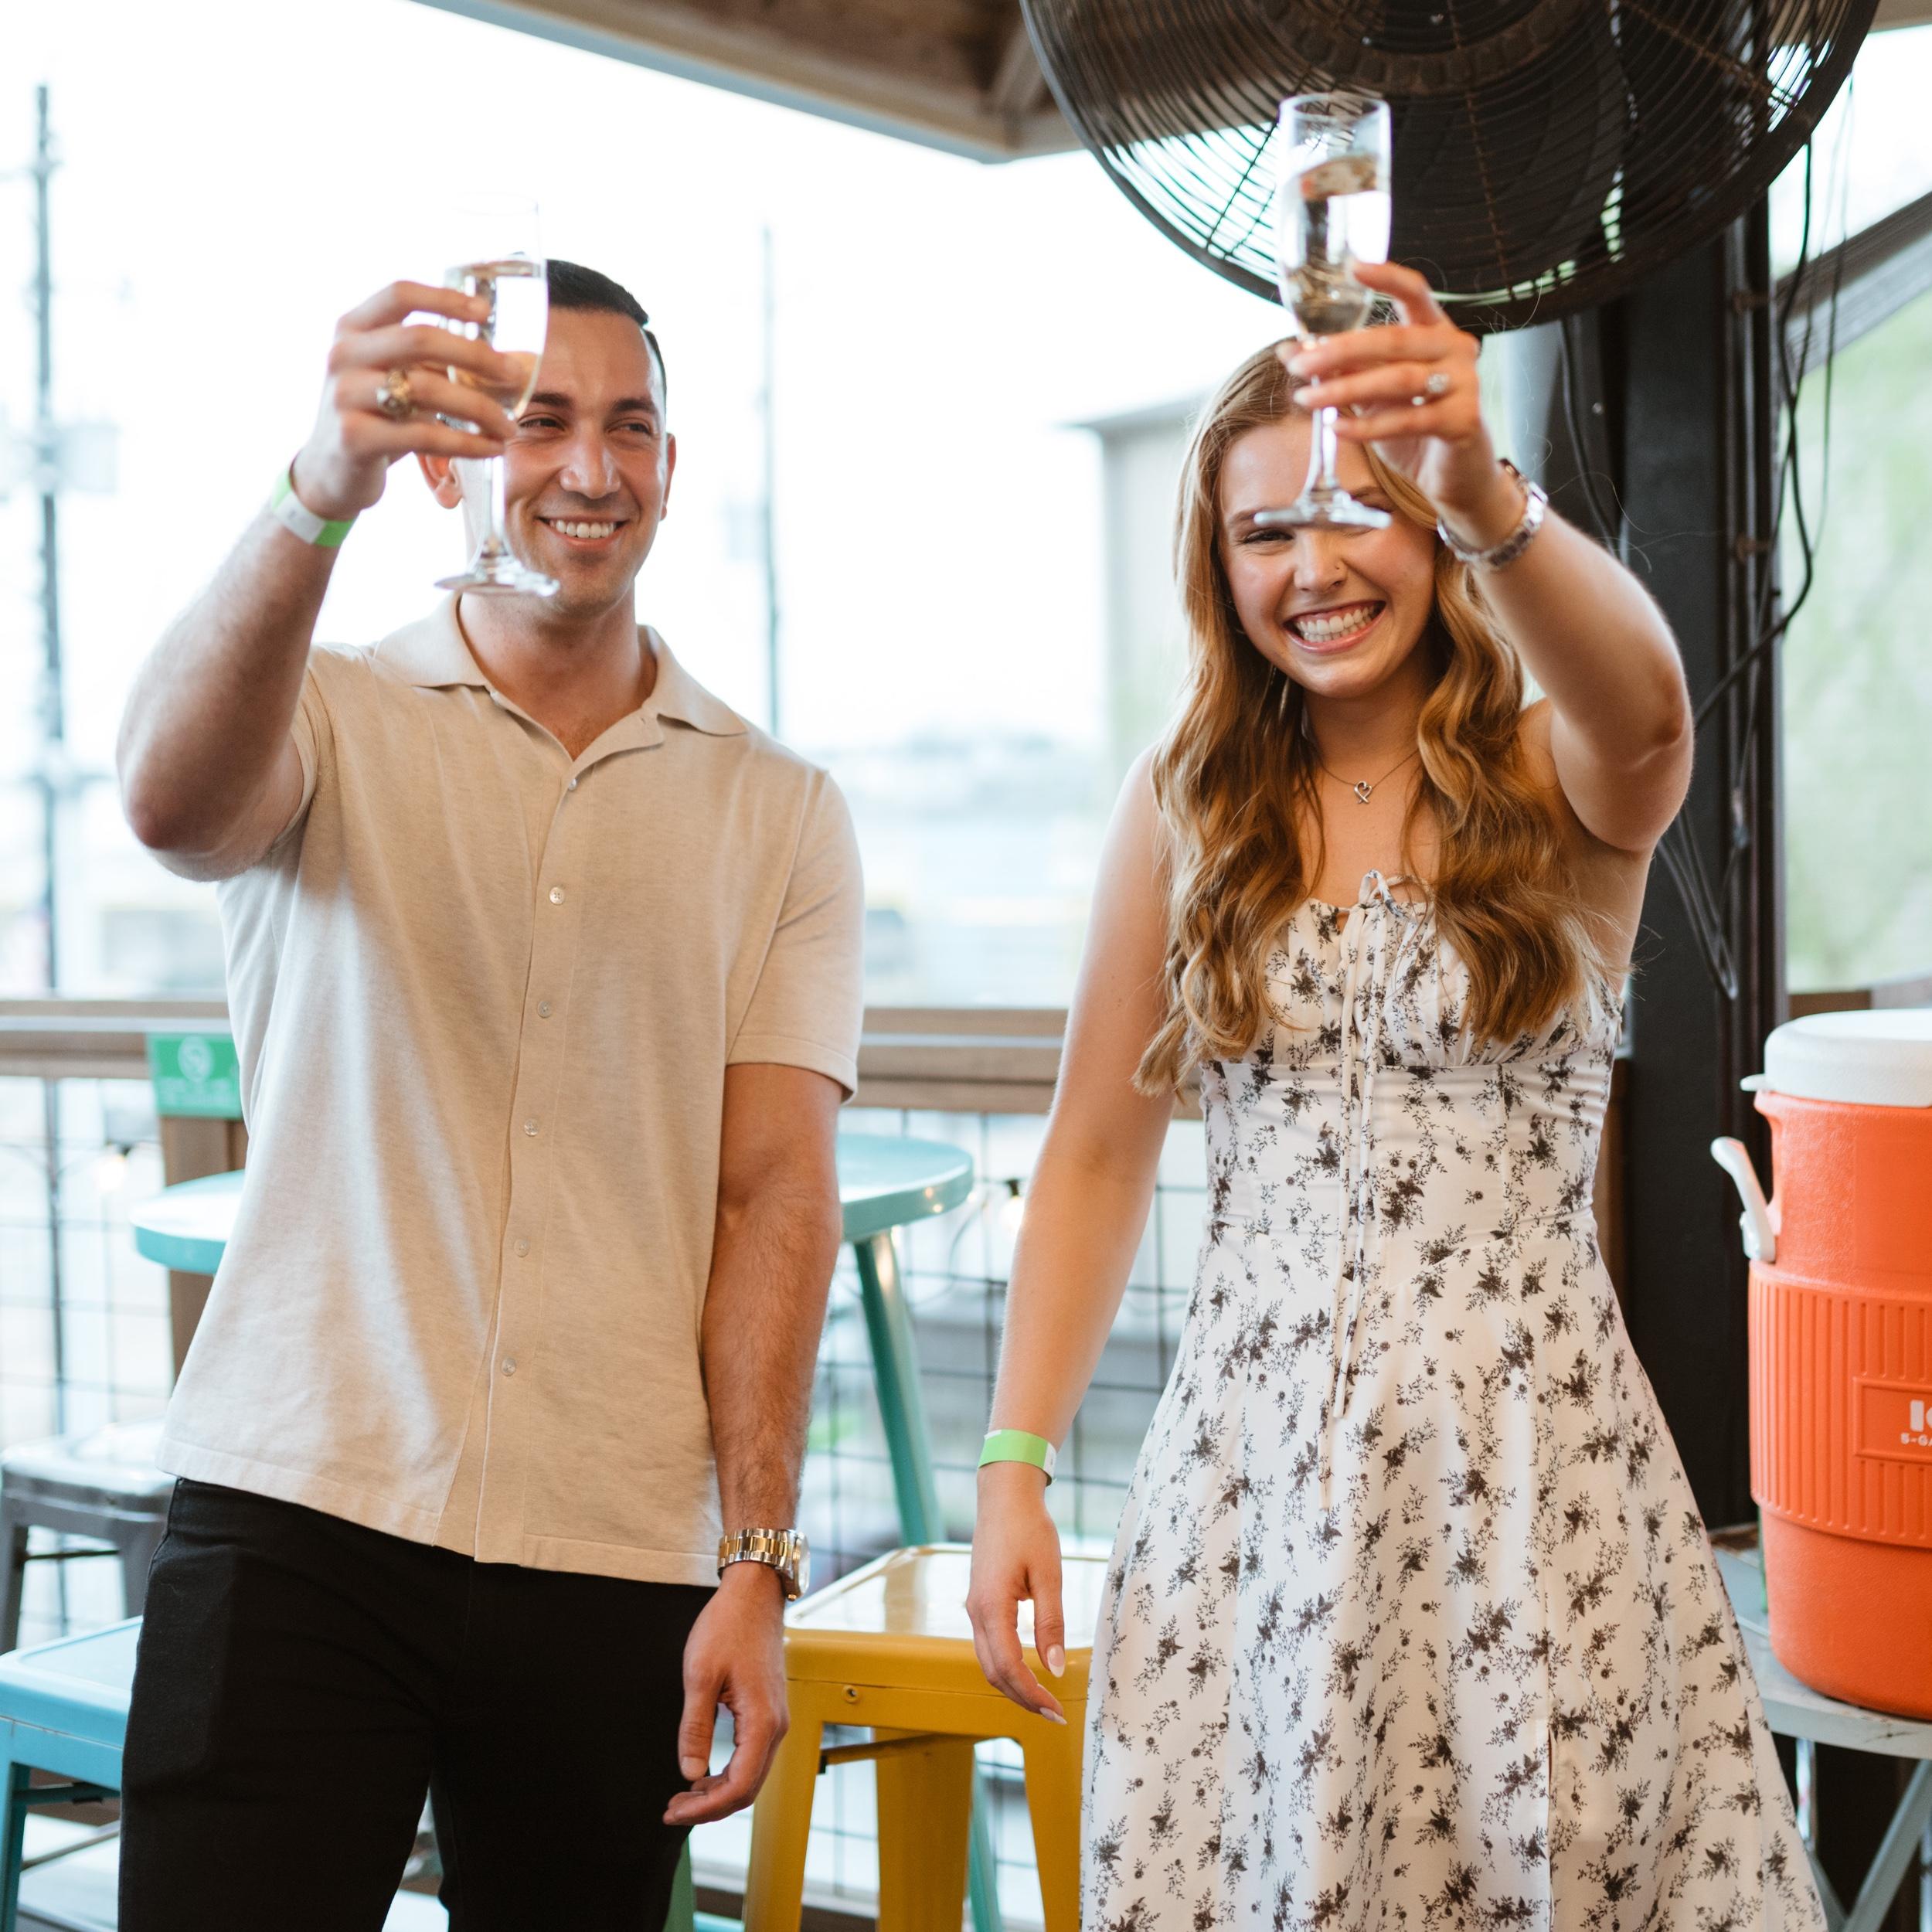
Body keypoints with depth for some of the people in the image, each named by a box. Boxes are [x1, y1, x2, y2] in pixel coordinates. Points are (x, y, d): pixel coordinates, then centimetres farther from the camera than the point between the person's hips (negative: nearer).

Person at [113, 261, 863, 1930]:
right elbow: (174, 802, -21)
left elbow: (775, 1193, 0)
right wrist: (324, 490, -37)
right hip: (295, 1521, -1)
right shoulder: (334, 724, 3)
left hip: (618, 1558, 2)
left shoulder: (780, 816, 7)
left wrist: (758, 1566, -6)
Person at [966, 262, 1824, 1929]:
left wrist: (1483, 493, -44)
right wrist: (1016, 1463, 1)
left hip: (1525, 1452, -1)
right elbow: (1095, 1156, 7)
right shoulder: (1186, 806, 6)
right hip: (1254, 1452, 2)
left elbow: (1643, 703, -26)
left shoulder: (1560, 786, 0)